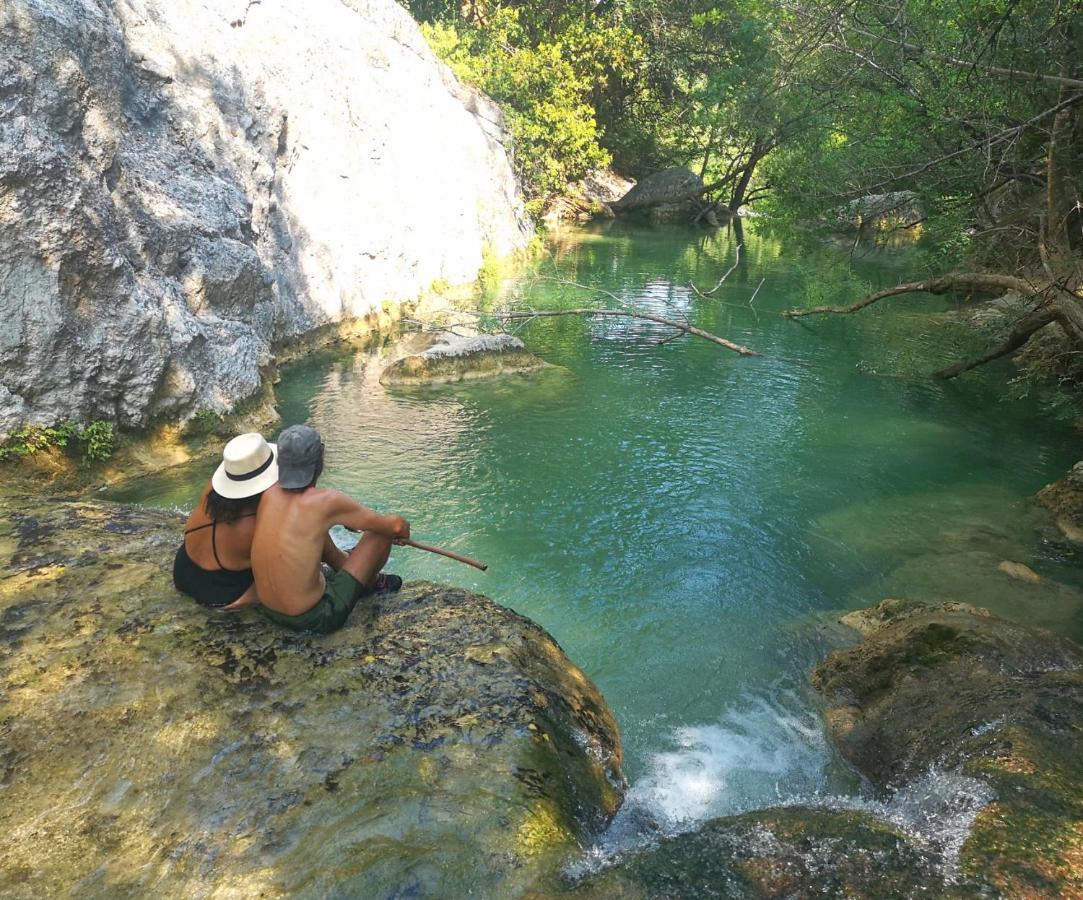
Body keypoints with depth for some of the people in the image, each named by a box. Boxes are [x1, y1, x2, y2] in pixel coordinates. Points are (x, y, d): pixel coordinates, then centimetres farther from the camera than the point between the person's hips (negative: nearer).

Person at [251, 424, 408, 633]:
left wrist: (341, 519, 27)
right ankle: (369, 583, 30)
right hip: (314, 619, -6)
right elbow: (395, 526, -11)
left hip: (270, 611, 6)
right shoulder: (326, 501, -21)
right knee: (380, 531, 1)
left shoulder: (269, 495, -5)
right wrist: (403, 531, 12)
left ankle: (345, 564, 45)